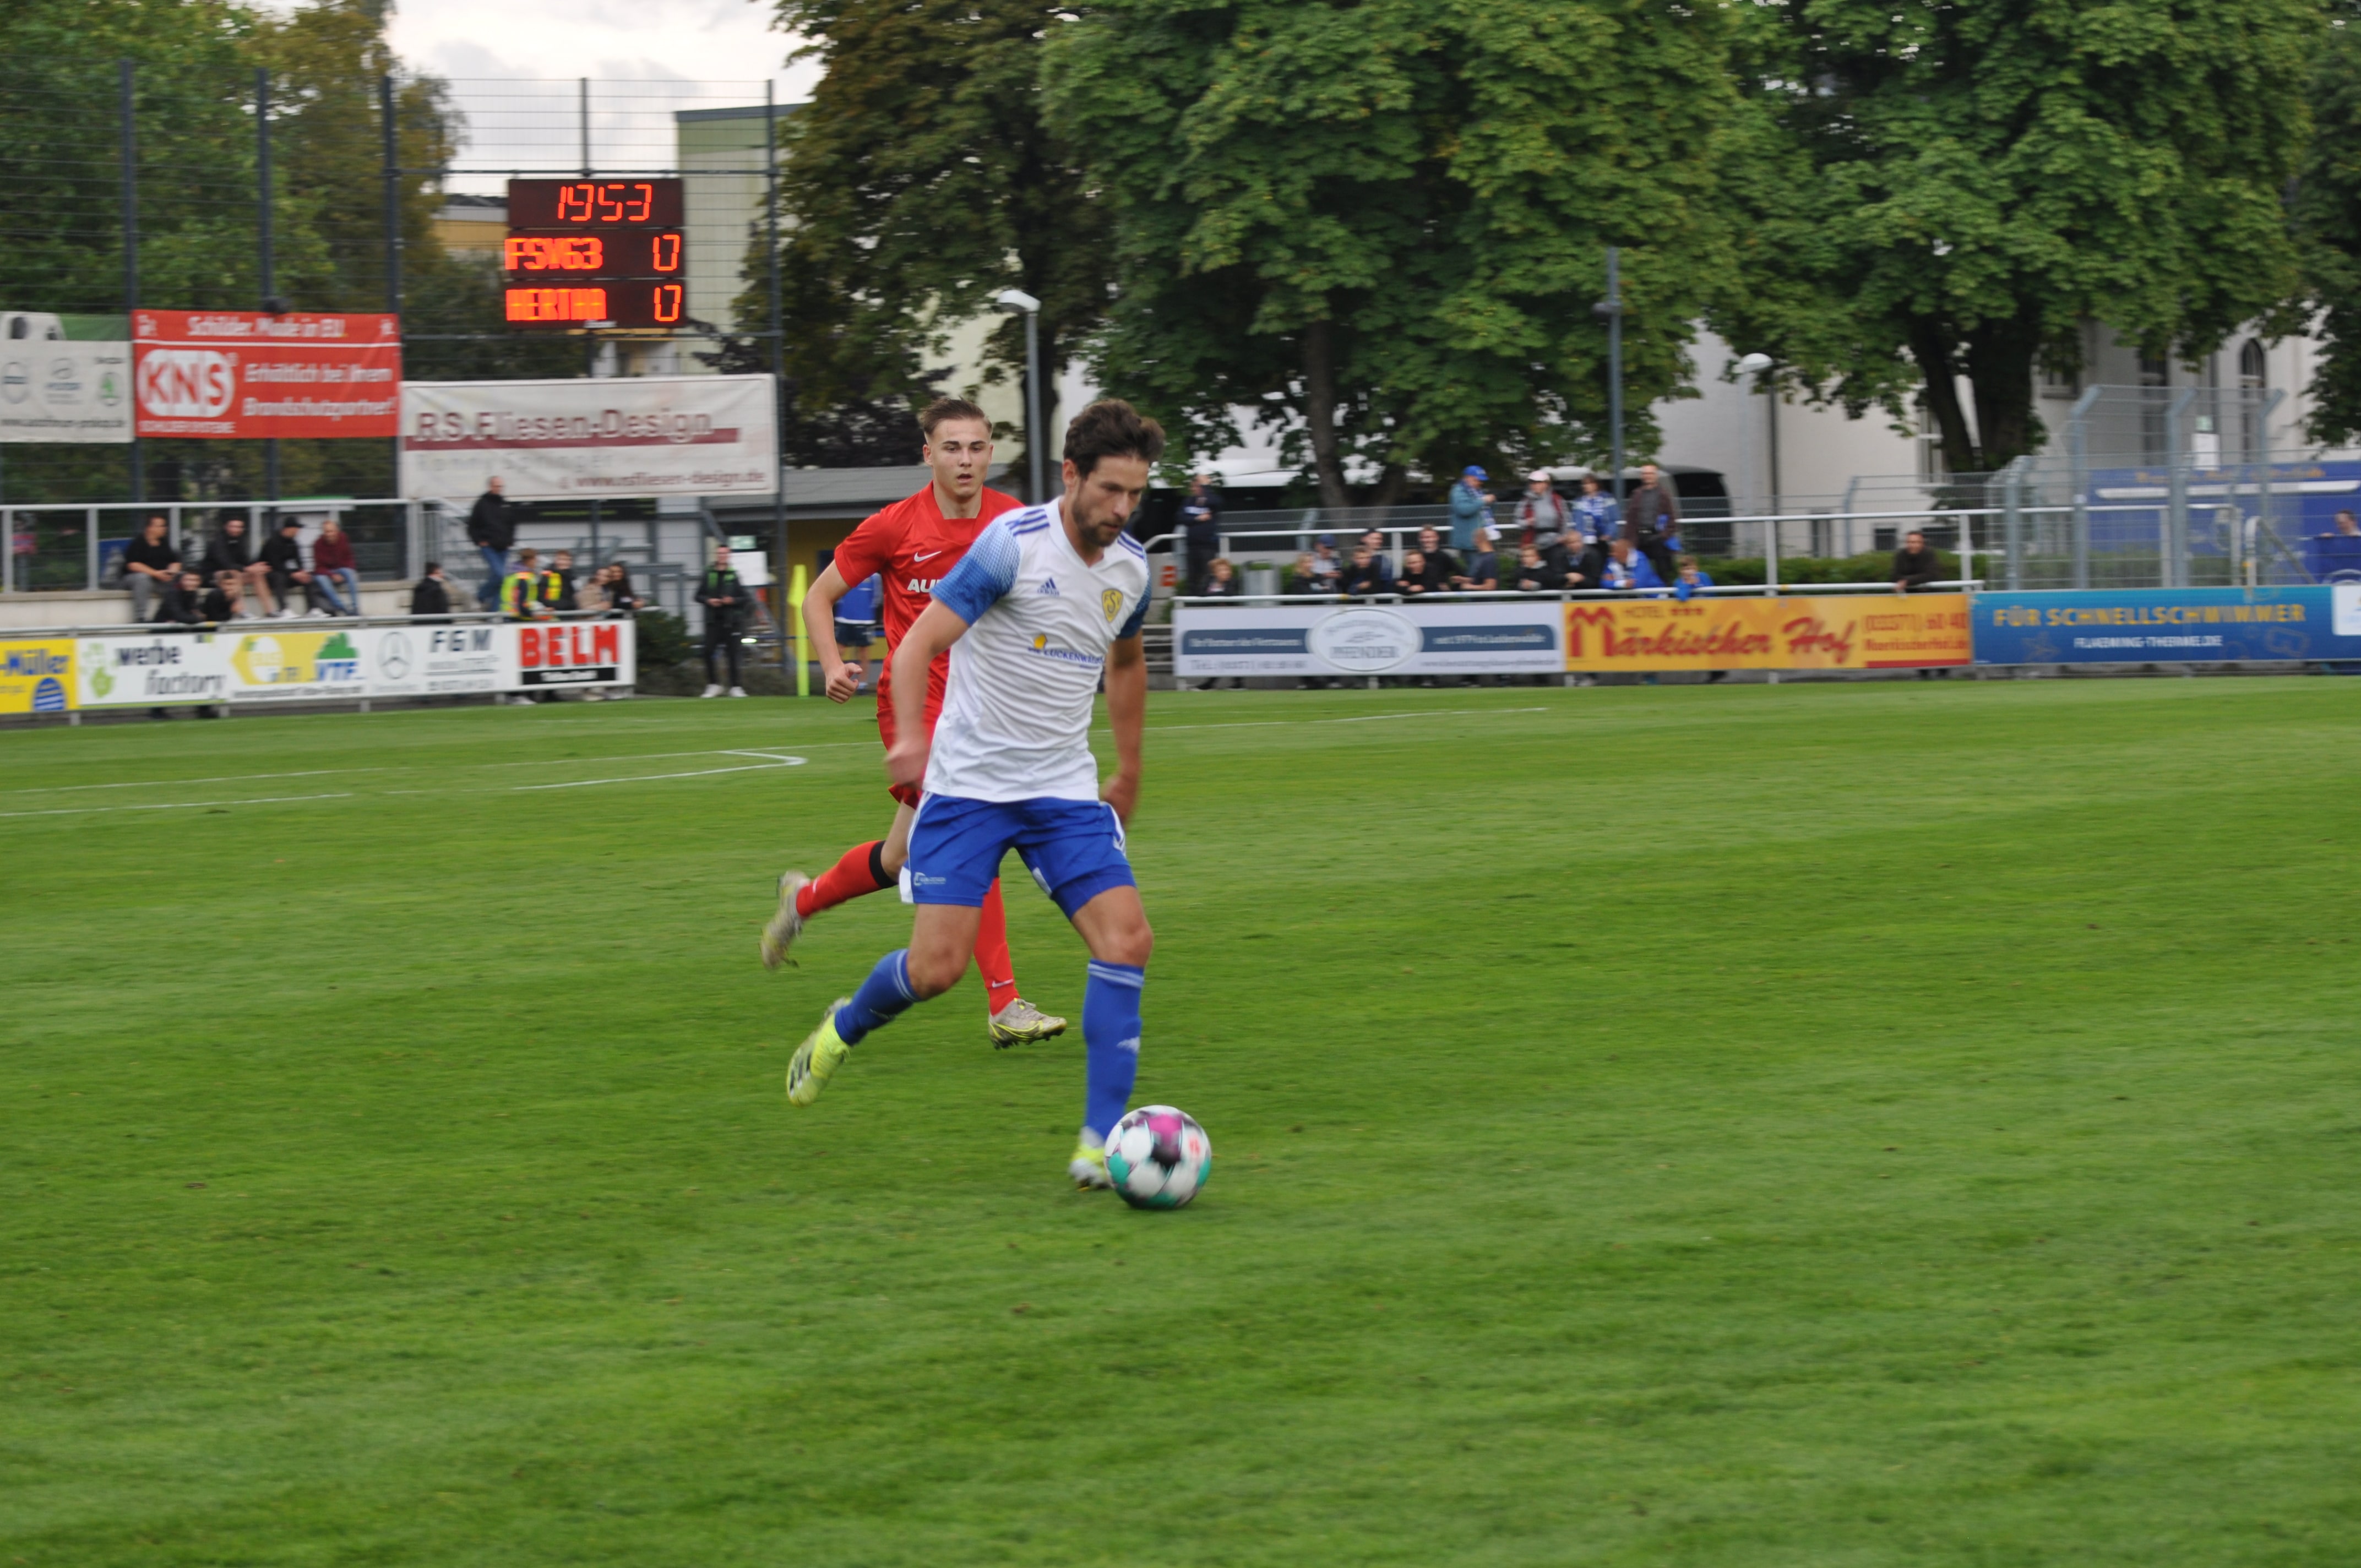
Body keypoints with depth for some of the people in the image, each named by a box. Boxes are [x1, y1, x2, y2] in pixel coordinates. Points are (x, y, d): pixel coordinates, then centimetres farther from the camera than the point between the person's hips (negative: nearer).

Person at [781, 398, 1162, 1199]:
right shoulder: (1015, 543, -15)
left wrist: (1128, 774, 29)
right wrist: (909, 736, -35)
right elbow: (920, 643, -18)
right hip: (969, 786, -5)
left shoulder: (1131, 568, 5)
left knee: (1126, 940, -14)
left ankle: (1098, 1144, -10)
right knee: (936, 966, -10)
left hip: (1066, 793, 5)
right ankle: (842, 1030, 24)